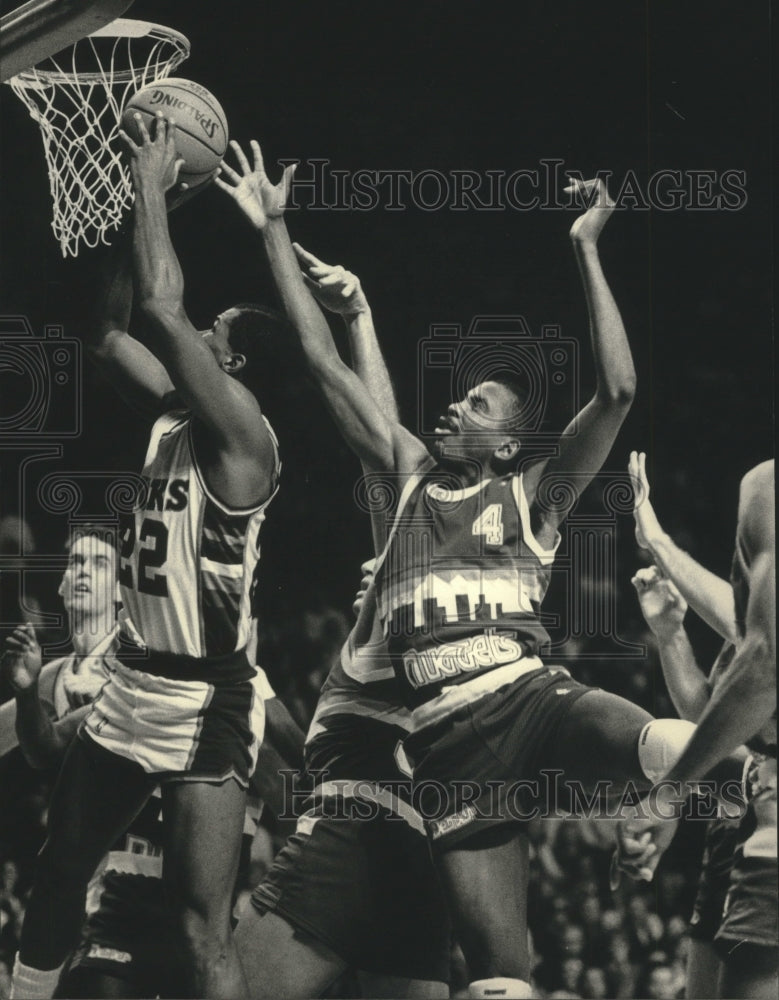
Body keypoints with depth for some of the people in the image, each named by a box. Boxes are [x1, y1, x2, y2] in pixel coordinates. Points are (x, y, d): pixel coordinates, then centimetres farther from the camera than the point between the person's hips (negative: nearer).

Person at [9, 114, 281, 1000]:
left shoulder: (242, 434, -16)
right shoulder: (175, 411, 9)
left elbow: (162, 305, -24)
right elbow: (108, 333, 14)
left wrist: (152, 187, -13)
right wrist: (137, 204, 8)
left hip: (202, 705, -9)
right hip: (130, 688, 9)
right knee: (53, 878, 17)